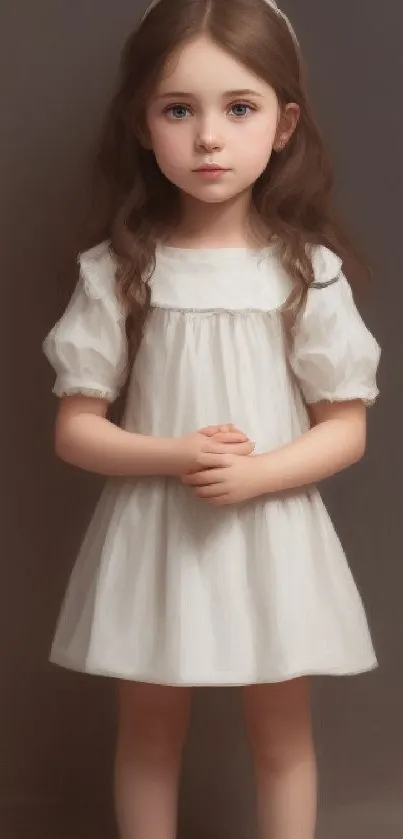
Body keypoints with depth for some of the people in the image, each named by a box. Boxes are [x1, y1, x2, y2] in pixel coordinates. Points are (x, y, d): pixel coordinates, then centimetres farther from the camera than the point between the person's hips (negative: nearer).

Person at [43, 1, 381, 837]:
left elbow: (346, 429, -4)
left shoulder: (307, 270, -8)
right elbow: (75, 428, -4)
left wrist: (256, 473, -20)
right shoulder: (117, 271, -7)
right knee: (149, 734, 16)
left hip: (272, 534, 0)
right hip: (153, 535, 0)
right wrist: (172, 457, -20)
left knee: (281, 735, 16)